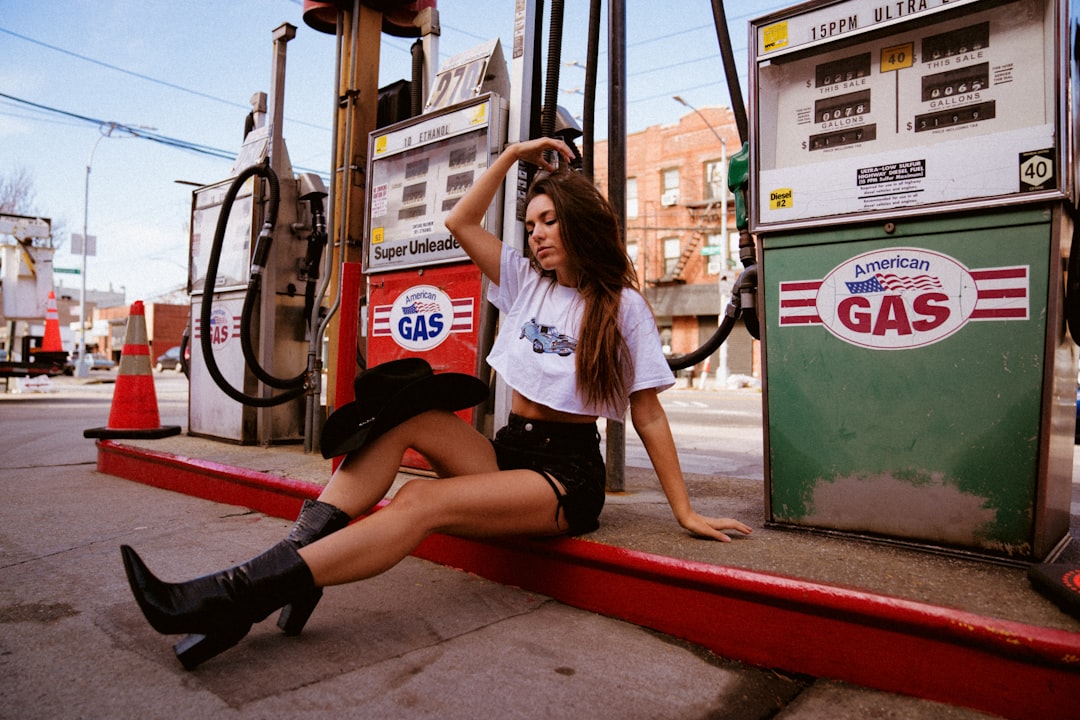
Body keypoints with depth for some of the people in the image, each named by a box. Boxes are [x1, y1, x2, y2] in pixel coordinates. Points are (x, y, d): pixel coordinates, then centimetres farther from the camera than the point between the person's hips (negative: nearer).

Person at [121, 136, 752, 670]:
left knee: (422, 504, -31)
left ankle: (239, 596, -38)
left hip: (568, 473, -5)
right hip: (507, 448, 6)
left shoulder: (623, 305, -1)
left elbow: (648, 413, -3)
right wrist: (513, 155, 9)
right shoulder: (527, 280, 13)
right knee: (403, 411, -22)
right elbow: (462, 222, 11)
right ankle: (299, 555, -33)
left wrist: (686, 512, -5)